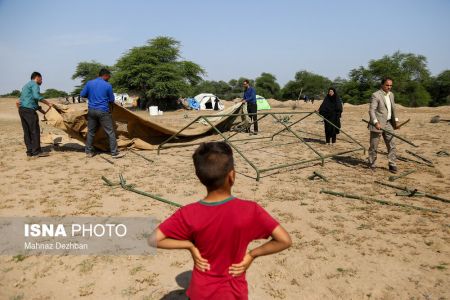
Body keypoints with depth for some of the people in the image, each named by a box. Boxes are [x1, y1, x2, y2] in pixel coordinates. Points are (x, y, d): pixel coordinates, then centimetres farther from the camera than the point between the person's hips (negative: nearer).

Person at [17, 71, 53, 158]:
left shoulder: (26, 85, 28)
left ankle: (30, 152, 10)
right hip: (29, 110, -10)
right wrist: (48, 103, -13)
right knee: (35, 131, -8)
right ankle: (36, 152, -8)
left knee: (27, 132, 8)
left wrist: (42, 111, 24)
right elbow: (37, 96, -20)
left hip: (22, 110, 10)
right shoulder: (34, 84, -2)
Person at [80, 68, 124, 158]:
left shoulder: (89, 83, 4)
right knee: (110, 132, 1)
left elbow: (82, 95, 9)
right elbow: (112, 100, 1)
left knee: (91, 132, 14)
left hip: (91, 110, 5)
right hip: (103, 111, -5)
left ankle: (89, 152, 19)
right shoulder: (107, 85, -6)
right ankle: (114, 153, 3)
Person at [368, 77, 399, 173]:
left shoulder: (391, 94, 12)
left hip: (388, 124, 7)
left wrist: (395, 120, 15)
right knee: (373, 146, 4)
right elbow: (371, 110, -19)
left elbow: (393, 108, 22)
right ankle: (371, 165, 16)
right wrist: (376, 122, -28)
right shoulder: (376, 95, -12)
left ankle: (392, 165, 10)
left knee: (391, 145, 3)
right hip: (377, 124, -7)